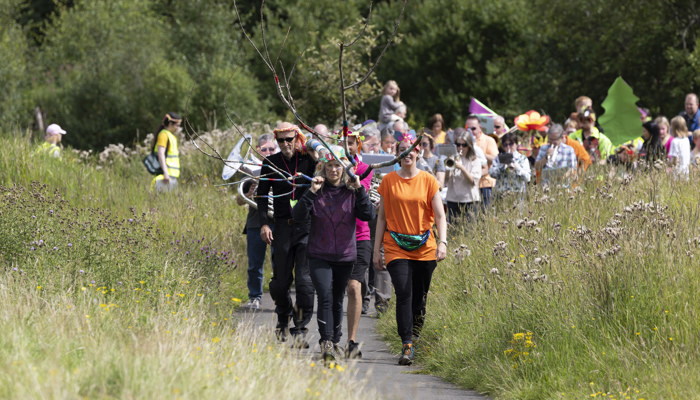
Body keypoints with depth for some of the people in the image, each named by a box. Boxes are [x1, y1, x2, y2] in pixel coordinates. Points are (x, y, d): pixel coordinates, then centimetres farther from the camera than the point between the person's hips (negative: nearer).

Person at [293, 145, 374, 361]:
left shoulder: (352, 191, 3)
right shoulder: (316, 191, -1)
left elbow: (368, 215, -9)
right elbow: (299, 218, -10)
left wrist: (359, 190, -17)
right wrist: (311, 193, -19)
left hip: (345, 255, 2)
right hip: (319, 255, -2)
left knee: (337, 301, 12)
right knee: (325, 297, -17)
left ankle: (334, 341, 27)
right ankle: (326, 342, -20)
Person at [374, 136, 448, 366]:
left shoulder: (428, 181, 3)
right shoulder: (389, 181, 4)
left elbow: (439, 215, 1)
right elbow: (382, 217, 9)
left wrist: (442, 242, -15)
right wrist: (376, 250, 6)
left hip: (424, 248, 1)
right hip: (396, 248, -1)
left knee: (419, 296, 4)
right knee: (404, 293, -14)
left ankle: (415, 328, 29)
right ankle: (407, 346, -16)